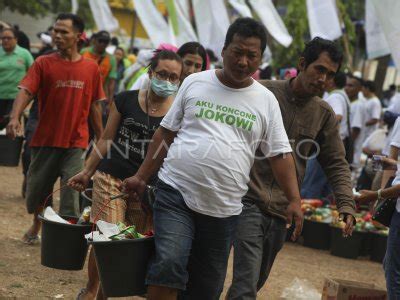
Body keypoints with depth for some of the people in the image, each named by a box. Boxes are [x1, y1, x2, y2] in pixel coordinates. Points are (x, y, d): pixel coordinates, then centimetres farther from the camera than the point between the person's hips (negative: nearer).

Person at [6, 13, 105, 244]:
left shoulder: (91, 68, 2)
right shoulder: (43, 64, -3)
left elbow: (94, 106, 10)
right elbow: (25, 91, -15)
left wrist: (101, 138, 12)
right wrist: (15, 117, -33)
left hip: (75, 142, -1)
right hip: (45, 139, 1)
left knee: (71, 193, -8)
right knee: (37, 189, 15)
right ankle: (37, 225, 42)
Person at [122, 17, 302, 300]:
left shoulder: (266, 101, 5)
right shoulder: (195, 83, 5)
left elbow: (280, 154, 4)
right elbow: (166, 133, 9)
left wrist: (295, 199, -7)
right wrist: (141, 177, 4)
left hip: (224, 209, 2)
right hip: (176, 192, -1)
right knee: (169, 264, -21)